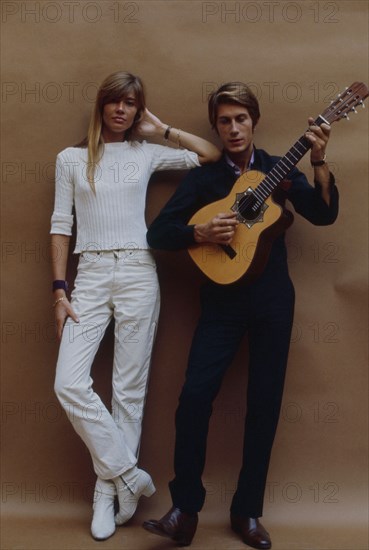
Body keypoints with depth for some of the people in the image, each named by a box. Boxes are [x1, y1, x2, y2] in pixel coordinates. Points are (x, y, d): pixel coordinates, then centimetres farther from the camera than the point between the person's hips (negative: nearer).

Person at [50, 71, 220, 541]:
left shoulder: (146, 154, 9)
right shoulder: (71, 159, 9)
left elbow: (211, 154, 6)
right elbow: (61, 225, 6)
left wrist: (161, 129, 9)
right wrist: (59, 291, -1)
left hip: (138, 273, 0)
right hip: (90, 274, 1)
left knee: (129, 389, 2)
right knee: (69, 384, -12)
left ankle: (108, 488, 16)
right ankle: (129, 473, 4)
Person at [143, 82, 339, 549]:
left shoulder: (276, 169, 6)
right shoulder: (204, 176, 4)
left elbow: (324, 215, -5)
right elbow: (158, 233, -2)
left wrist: (319, 162, -17)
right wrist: (202, 233, -18)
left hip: (272, 298, 1)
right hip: (223, 299, 0)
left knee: (264, 402, 4)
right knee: (195, 394, -11)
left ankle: (247, 512, 18)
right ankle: (185, 509, 4)